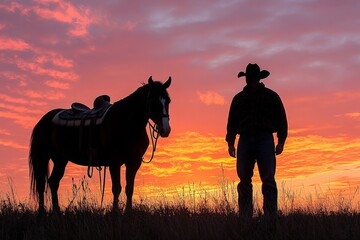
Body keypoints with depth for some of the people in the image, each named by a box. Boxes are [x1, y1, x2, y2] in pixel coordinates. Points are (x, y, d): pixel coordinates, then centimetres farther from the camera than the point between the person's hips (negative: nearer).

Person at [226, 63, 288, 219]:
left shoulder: (271, 96, 11)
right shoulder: (239, 98, 17)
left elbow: (281, 120, 8)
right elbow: (232, 122, 18)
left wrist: (281, 141, -2)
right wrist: (230, 143, 7)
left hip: (265, 140, -2)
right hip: (245, 140, 2)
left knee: (268, 180, -8)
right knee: (244, 180, -2)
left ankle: (271, 217, -9)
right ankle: (245, 218, 1)